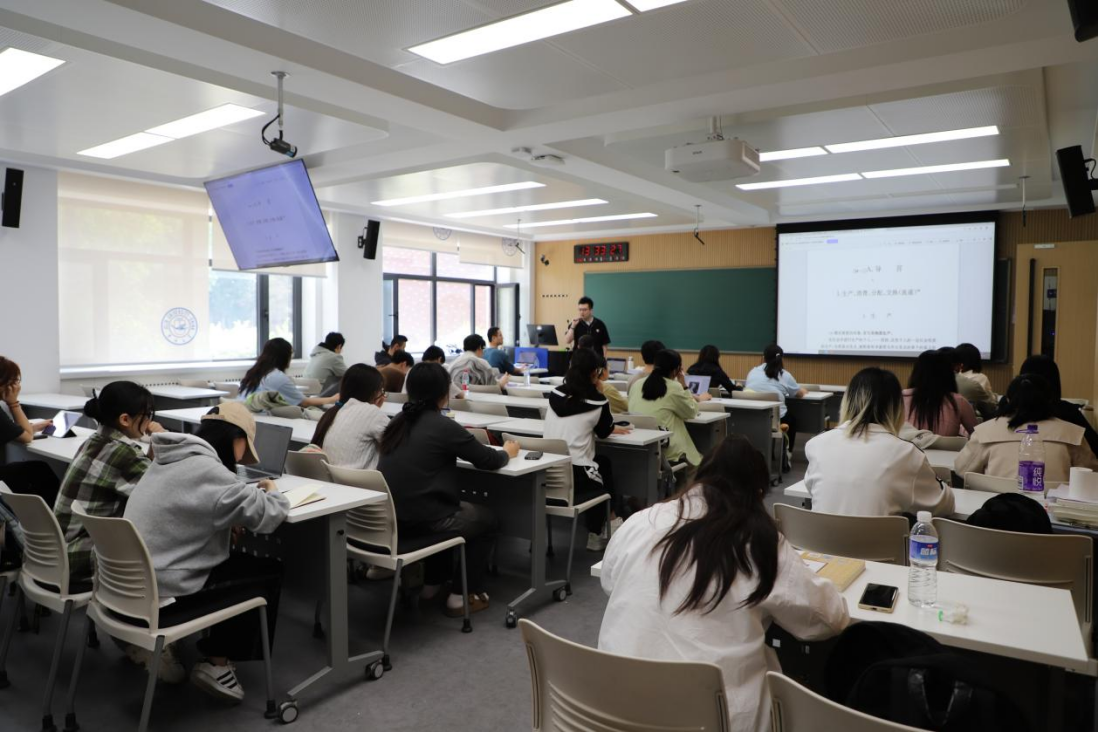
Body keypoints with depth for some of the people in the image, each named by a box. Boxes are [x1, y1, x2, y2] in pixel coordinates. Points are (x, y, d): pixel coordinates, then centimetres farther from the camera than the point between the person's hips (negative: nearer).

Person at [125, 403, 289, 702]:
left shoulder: (170, 460, 8)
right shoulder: (206, 469, -21)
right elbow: (267, 515, -21)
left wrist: (227, 521, 6)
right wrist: (271, 491, 1)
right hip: (160, 596, -9)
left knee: (238, 561, 22)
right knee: (269, 572, 3)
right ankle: (217, 662, 8)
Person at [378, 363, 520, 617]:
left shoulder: (398, 421, 6)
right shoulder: (444, 426, -15)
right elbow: (488, 461, -6)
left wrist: (466, 439, 29)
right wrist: (507, 452, 15)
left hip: (389, 517, 8)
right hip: (422, 520, -7)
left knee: (451, 505, 35)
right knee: (488, 520, 17)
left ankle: (431, 583, 39)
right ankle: (461, 596, 19)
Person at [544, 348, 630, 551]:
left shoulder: (555, 394, 5)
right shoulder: (598, 401, -6)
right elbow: (604, 431, 12)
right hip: (576, 477, -5)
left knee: (602, 462, 29)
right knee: (606, 475, 28)